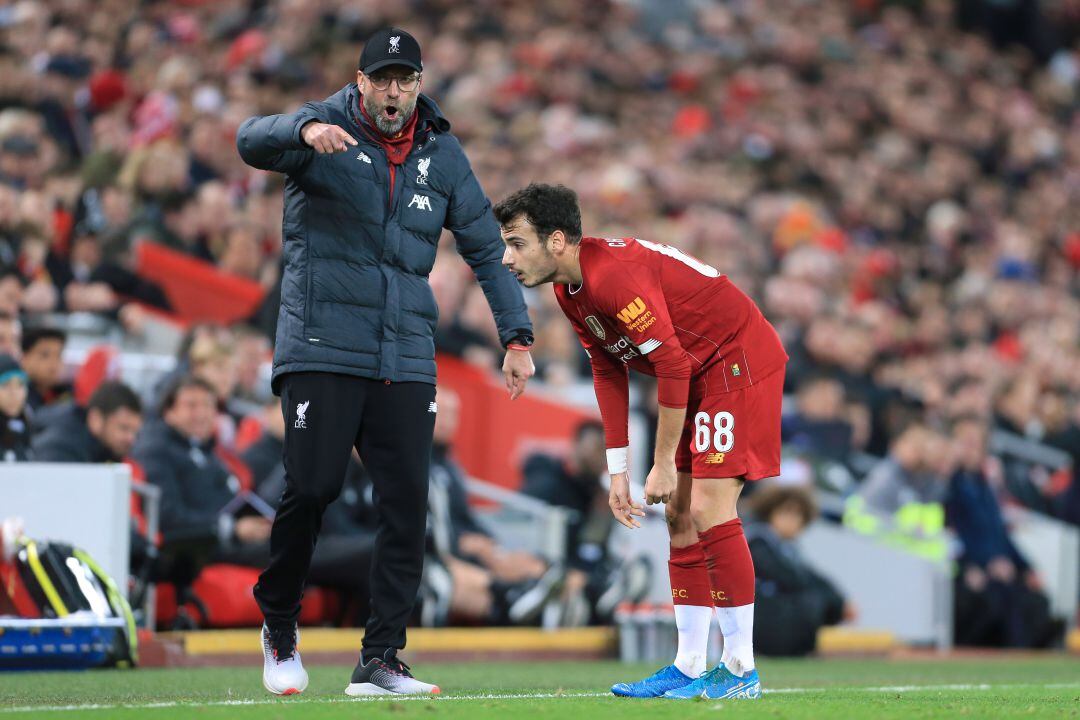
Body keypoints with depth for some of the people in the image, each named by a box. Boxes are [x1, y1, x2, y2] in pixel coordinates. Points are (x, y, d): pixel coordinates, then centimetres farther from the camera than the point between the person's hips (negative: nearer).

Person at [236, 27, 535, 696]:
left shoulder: (442, 156, 10)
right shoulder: (326, 129, -3)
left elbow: (485, 247, 15)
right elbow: (252, 140, -23)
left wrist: (517, 336, 8)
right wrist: (306, 130, -45)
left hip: (406, 358, 4)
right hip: (322, 349, -4)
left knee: (408, 503, -3)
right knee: (312, 488, -11)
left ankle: (380, 660, 2)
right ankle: (280, 625, 14)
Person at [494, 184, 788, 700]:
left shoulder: (615, 275, -28)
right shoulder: (568, 289, 3)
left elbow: (672, 365, -27)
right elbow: (608, 374, 11)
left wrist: (664, 464, -20)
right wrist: (618, 471, 6)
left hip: (739, 360, -10)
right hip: (699, 375, 10)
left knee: (709, 508, -15)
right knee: (680, 513, 8)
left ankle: (740, 670, -11)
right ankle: (689, 667, 12)